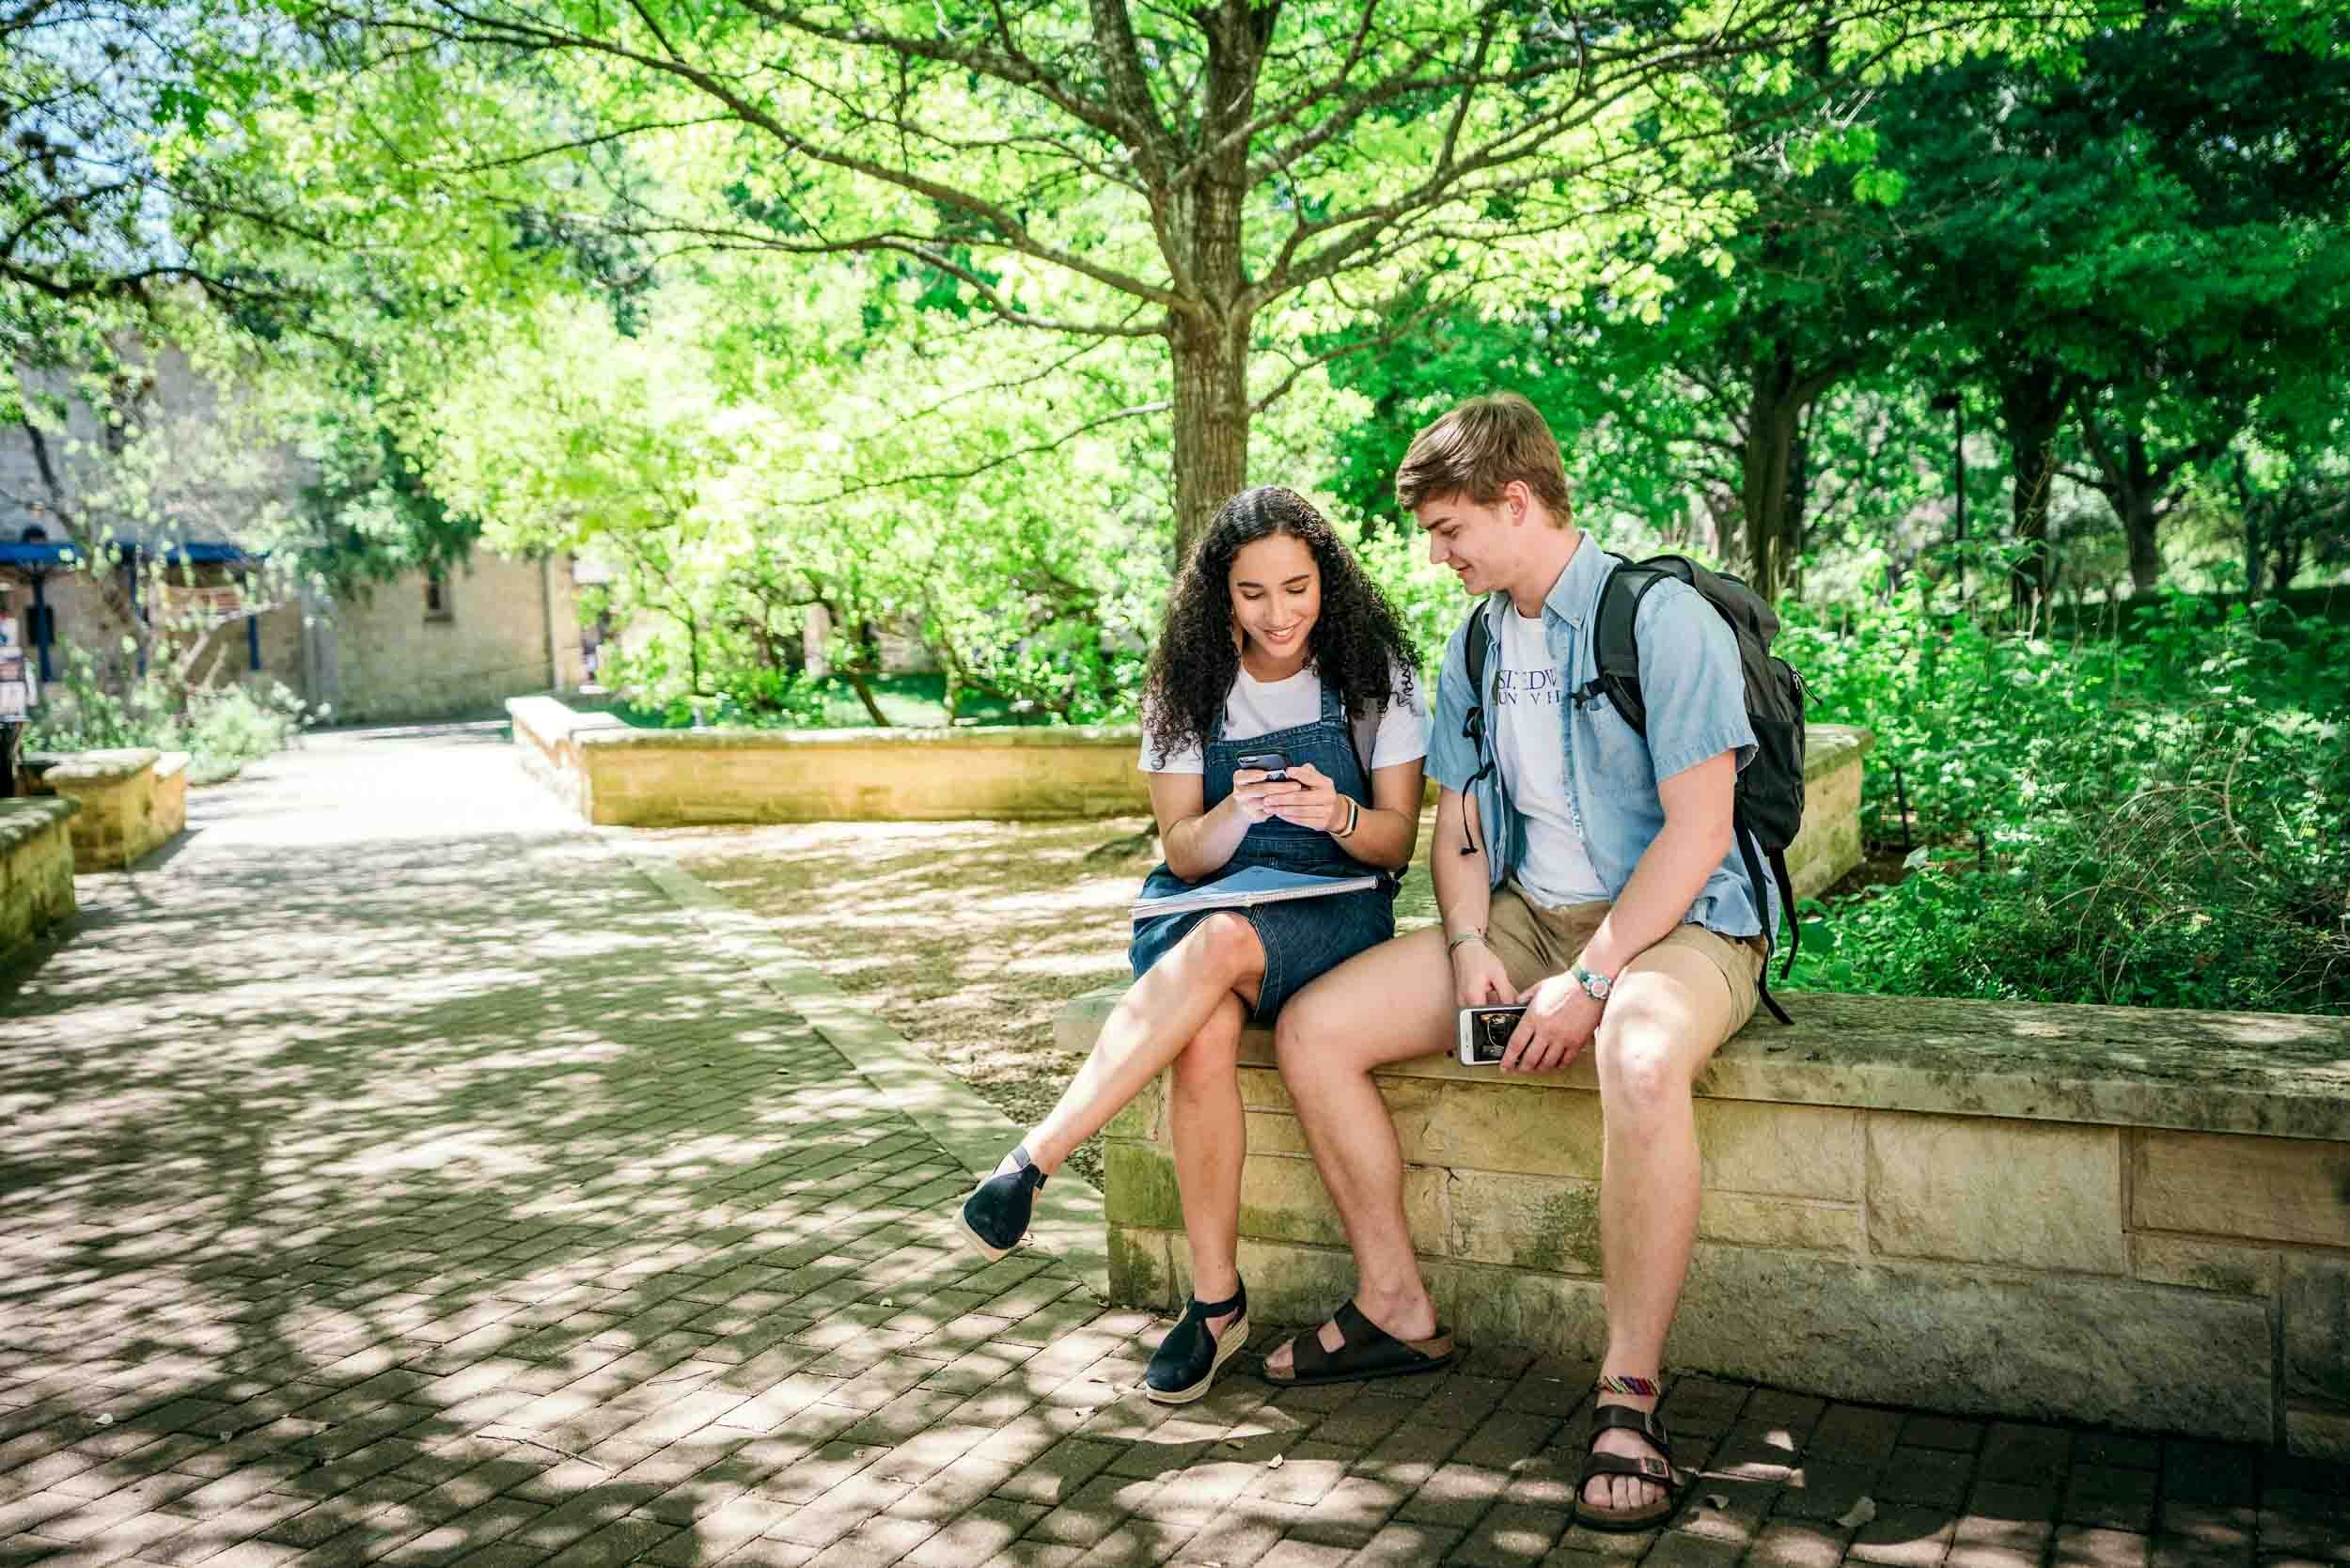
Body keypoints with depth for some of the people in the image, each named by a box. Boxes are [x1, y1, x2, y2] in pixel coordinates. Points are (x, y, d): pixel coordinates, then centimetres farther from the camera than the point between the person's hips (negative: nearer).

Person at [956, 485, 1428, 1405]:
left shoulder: (1375, 672, 0)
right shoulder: (1193, 685, 5)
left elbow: (1395, 844, 0)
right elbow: (1183, 853, 1)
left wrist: (1335, 813, -22)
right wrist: (1233, 817, -22)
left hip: (1334, 912, -1)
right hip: (1205, 905, 2)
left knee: (1222, 942, -37)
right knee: (1205, 1034, -34)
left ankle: (1033, 1160, -34)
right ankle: (1216, 1302, -21)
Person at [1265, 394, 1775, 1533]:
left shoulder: (1662, 618, -12)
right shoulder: (1476, 645, 11)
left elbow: (1698, 831, -18)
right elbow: (1457, 823, 14)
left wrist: (1589, 982, -22)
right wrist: (1469, 947, -5)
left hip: (1675, 923, -7)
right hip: (1527, 916, 7)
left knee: (1642, 1058, -42)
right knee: (1312, 1028, -6)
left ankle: (1629, 1393, -27)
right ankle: (1393, 1305, 7)